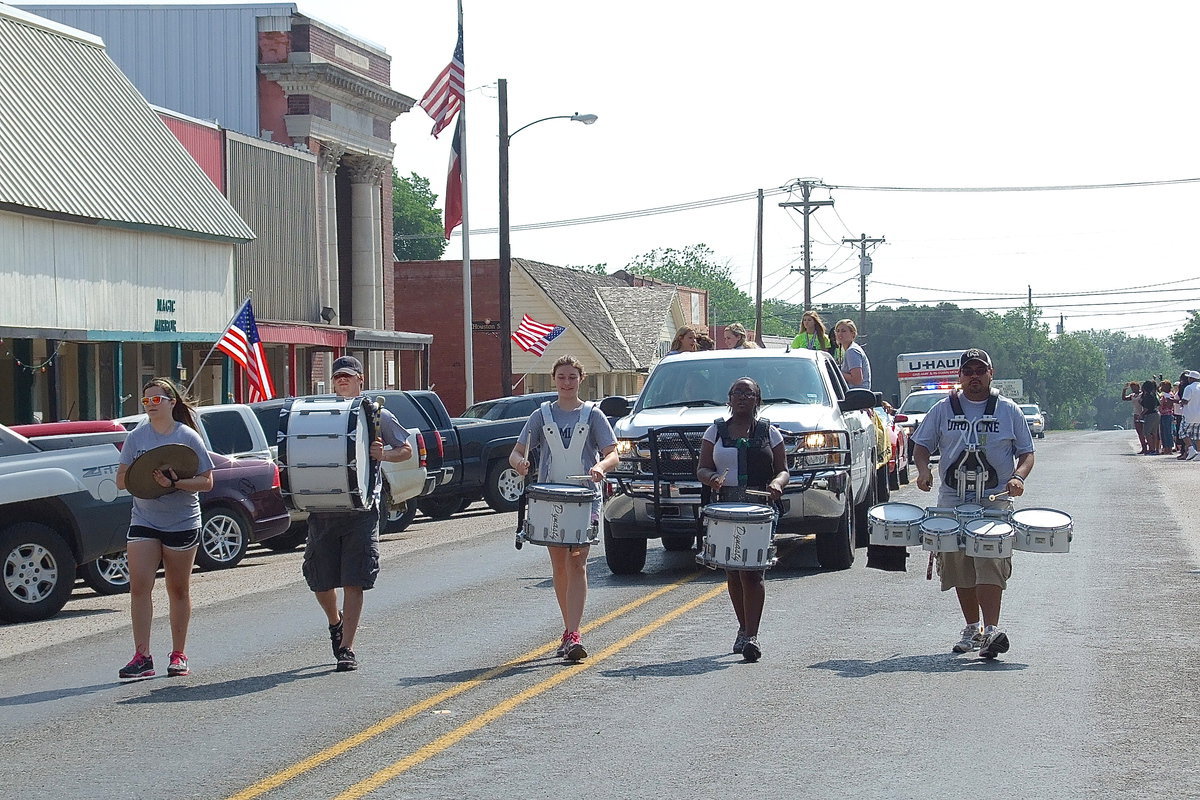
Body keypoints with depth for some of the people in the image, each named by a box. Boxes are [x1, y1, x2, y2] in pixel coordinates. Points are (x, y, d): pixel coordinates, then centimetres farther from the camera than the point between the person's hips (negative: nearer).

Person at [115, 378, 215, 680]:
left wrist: (175, 483, -22)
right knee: (139, 587, -10)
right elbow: (121, 480, 5)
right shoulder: (136, 437, 5)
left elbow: (206, 482, -6)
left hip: (182, 523, -2)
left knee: (179, 590, 7)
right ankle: (142, 656, -10)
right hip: (144, 522, 2)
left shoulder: (188, 437, -3)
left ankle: (178, 655, 16)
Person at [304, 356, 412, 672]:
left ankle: (346, 648, 0)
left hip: (361, 509, -3)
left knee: (353, 582, -5)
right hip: (322, 508, 3)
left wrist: (383, 454, -9)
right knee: (319, 580, 6)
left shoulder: (377, 415, 5)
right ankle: (335, 623, 37)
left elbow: (406, 450, 10)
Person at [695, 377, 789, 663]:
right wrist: (711, 478, -14)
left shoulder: (769, 432, 10)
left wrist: (777, 484, -13)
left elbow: (783, 470, 10)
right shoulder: (716, 432, 13)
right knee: (733, 573, 7)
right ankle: (744, 629, 23)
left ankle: (751, 635, -16)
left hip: (760, 510, -2)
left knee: (752, 572, -13)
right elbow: (701, 468, 10)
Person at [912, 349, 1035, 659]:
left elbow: (1026, 452, 10)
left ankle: (992, 629, -25)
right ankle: (972, 628, 18)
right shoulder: (943, 410, 10)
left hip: (995, 500, -3)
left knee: (990, 564, -18)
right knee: (958, 568, 5)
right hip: (952, 501, 3)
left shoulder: (1008, 410, 8)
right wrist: (923, 469, -8)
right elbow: (921, 445, 14)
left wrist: (1018, 477, -11)